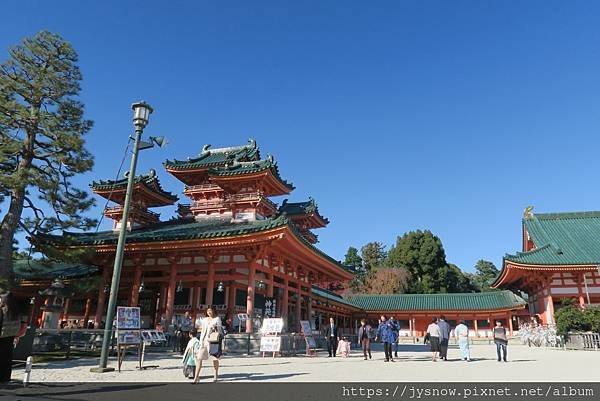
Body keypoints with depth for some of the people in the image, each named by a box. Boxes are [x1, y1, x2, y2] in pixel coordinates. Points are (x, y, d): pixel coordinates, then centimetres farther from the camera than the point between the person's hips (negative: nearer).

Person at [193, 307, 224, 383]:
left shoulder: (217, 319, 2)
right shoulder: (204, 320, 13)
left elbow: (219, 330, -1)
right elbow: (203, 331, 16)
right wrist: (201, 341, 9)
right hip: (204, 341, 3)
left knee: (215, 359, 7)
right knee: (199, 358, -6)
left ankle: (216, 375, 25)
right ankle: (196, 377, -3)